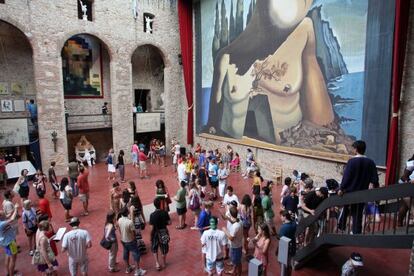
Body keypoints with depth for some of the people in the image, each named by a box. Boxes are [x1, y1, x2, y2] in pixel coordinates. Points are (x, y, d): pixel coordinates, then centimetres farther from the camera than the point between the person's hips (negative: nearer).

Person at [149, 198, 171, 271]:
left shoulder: (152, 215, -22)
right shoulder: (165, 212, -15)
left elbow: (152, 227, -17)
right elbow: (169, 223, -8)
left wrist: (152, 235, -1)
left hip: (156, 233, -2)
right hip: (164, 232, 2)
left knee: (154, 248, 20)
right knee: (164, 247, 20)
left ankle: (157, 263, 14)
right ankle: (164, 263, 35)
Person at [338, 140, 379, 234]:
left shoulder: (352, 161, -13)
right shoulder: (370, 162, -1)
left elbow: (346, 176, -15)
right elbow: (375, 179, 0)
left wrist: (341, 189, -9)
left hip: (350, 191, -3)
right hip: (362, 193, 3)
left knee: (345, 209, 16)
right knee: (358, 213, 10)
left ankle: (341, 226, 22)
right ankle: (357, 232, 13)